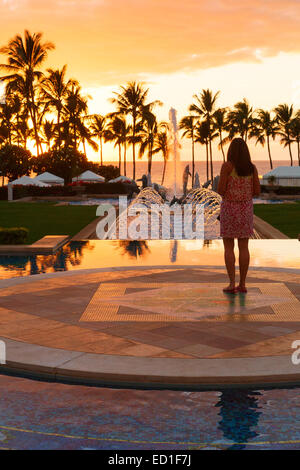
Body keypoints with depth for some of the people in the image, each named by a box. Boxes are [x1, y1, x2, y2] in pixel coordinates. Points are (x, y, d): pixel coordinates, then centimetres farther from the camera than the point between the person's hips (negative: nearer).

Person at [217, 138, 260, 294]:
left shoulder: (227, 166, -10)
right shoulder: (252, 167, 3)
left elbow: (220, 190, -12)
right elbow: (257, 191, 3)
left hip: (229, 208, -4)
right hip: (246, 208, 4)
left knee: (228, 247, 3)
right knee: (243, 247, 7)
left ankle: (232, 284, -1)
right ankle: (242, 284, 8)